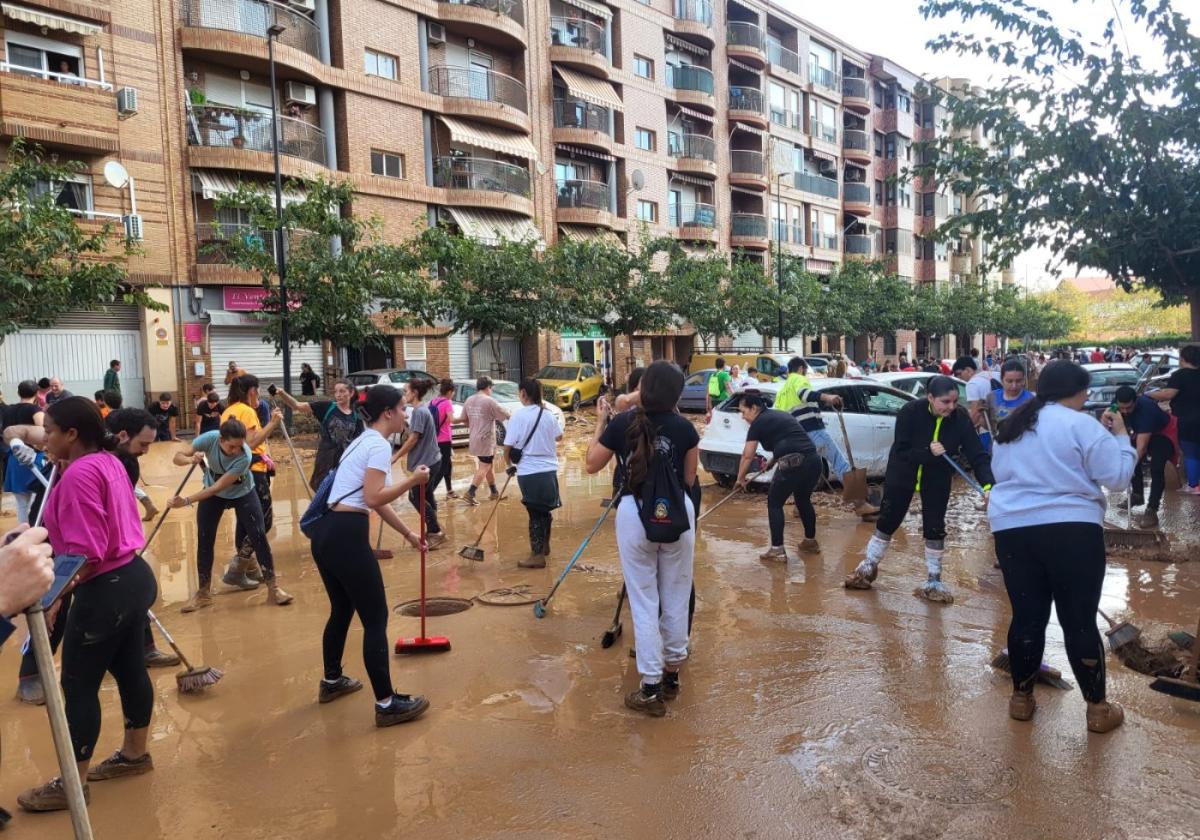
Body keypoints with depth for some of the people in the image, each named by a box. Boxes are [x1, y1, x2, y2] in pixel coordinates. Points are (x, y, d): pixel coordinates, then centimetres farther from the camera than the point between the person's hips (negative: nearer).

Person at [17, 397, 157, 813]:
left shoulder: (79, 474, -20)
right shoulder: (108, 462, 8)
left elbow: (84, 553, -23)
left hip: (104, 591, -9)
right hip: (132, 576, 10)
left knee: (78, 686, 4)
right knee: (130, 669, 19)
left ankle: (71, 785, 17)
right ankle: (135, 754, 33)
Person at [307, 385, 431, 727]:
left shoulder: (363, 441, 20)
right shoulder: (379, 445, -10)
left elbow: (377, 501, 26)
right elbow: (374, 498, -20)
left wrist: (408, 534, 30)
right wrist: (413, 481, -10)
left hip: (324, 533, 10)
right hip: (346, 536, -10)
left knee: (341, 610, 25)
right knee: (375, 619, -2)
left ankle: (332, 681, 42)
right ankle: (387, 704, 5)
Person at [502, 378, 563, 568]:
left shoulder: (519, 415, -11)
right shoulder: (547, 414, 3)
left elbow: (508, 445, -12)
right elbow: (559, 437, 19)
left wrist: (509, 463, 5)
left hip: (529, 472, -5)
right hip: (549, 470, 5)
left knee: (535, 513, 1)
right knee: (545, 510, 18)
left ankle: (537, 555, 5)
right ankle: (544, 546, 35)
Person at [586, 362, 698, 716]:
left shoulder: (621, 423, -7)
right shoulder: (684, 428, -5)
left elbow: (592, 465, 5)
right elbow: (689, 479, 4)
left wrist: (601, 423, 12)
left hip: (634, 513, -1)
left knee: (644, 601, 5)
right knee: (676, 597, 15)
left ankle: (651, 687, 7)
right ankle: (672, 673, 30)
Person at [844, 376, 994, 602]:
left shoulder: (960, 419, -22)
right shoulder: (910, 412, -28)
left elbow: (977, 455, -24)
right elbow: (900, 452, -26)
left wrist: (987, 485, -39)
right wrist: (928, 452, -42)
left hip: (937, 478, 1)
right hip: (903, 473, -1)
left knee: (935, 528, 1)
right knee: (888, 521, 9)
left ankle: (933, 581, 17)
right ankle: (868, 567, 28)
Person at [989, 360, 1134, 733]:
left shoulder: (1013, 426, 14)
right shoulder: (1081, 425, -6)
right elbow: (1118, 477, -6)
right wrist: (1121, 435, 6)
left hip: (1013, 529, 5)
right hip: (1072, 530, -5)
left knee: (1026, 615, 13)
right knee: (1080, 620, 5)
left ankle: (1021, 697, 23)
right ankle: (1097, 708, 17)